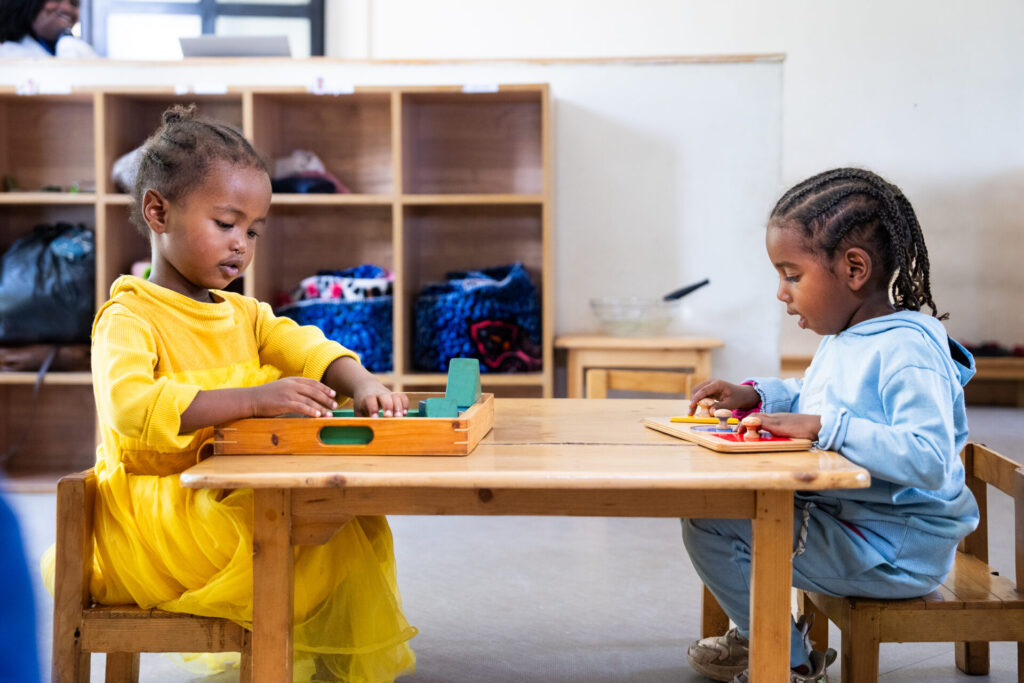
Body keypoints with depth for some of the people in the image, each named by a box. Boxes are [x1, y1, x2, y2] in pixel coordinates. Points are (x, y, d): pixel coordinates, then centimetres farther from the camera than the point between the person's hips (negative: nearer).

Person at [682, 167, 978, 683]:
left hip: (895, 551, -10)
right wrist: (755, 395, 10)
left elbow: (929, 460, -35)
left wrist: (825, 427, -36)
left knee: (708, 527, -16)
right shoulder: (844, 338, 9)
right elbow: (817, 400, 27)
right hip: (840, 515, 10)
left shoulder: (907, 350, -24)